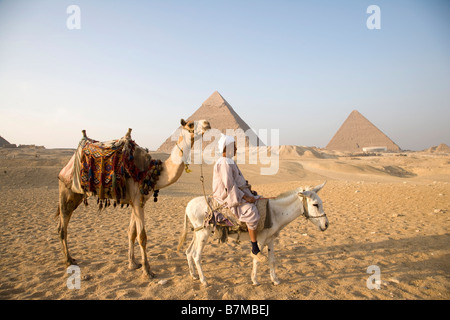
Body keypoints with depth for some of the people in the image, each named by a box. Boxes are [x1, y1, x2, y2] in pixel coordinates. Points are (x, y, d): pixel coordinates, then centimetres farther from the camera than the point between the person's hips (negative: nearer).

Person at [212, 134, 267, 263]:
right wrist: (245, 197, -21)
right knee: (252, 213, -27)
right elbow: (229, 186, -24)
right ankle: (255, 250, -19)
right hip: (228, 197, -11)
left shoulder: (230, 162, 14)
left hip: (237, 192, 11)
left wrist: (249, 191, 10)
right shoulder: (224, 164, -18)